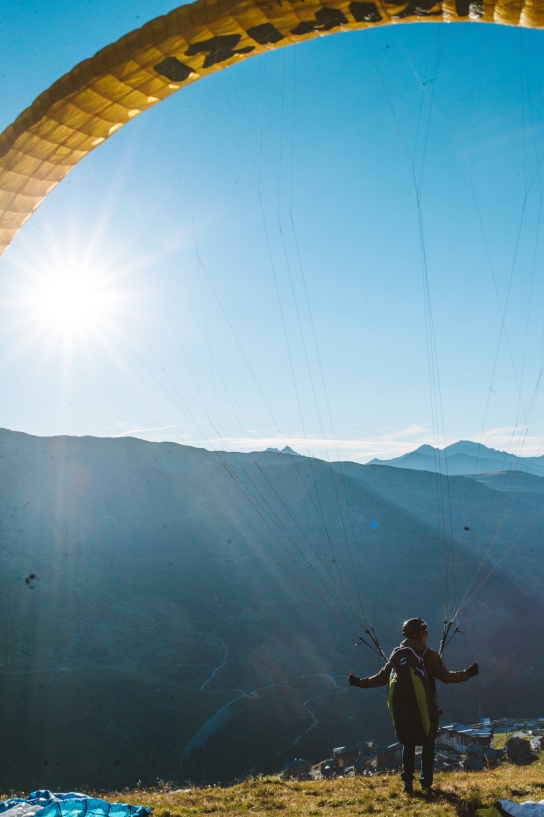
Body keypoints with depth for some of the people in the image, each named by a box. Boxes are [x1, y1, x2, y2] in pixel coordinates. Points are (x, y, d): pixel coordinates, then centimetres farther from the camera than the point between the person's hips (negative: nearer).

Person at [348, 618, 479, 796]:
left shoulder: (396, 655, 9)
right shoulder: (428, 654, -2)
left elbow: (381, 678, 10)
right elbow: (446, 677, -5)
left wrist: (360, 682, 21)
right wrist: (468, 673, 5)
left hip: (400, 709, 3)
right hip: (424, 708, -3)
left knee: (408, 744, 19)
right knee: (428, 745, 13)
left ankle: (407, 782, 12)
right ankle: (426, 784, 10)